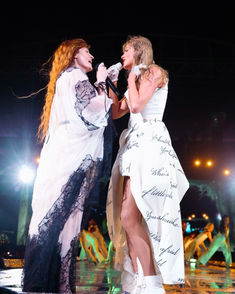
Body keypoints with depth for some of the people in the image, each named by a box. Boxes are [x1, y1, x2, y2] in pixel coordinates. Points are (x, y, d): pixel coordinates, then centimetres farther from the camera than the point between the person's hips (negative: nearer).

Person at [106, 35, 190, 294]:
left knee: (129, 217, -18)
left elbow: (136, 106, -13)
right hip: (134, 146, 9)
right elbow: (116, 112, 26)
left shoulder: (155, 72, 0)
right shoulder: (137, 81, 25)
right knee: (129, 218, 2)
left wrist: (132, 75, 1)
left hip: (149, 143, -9)